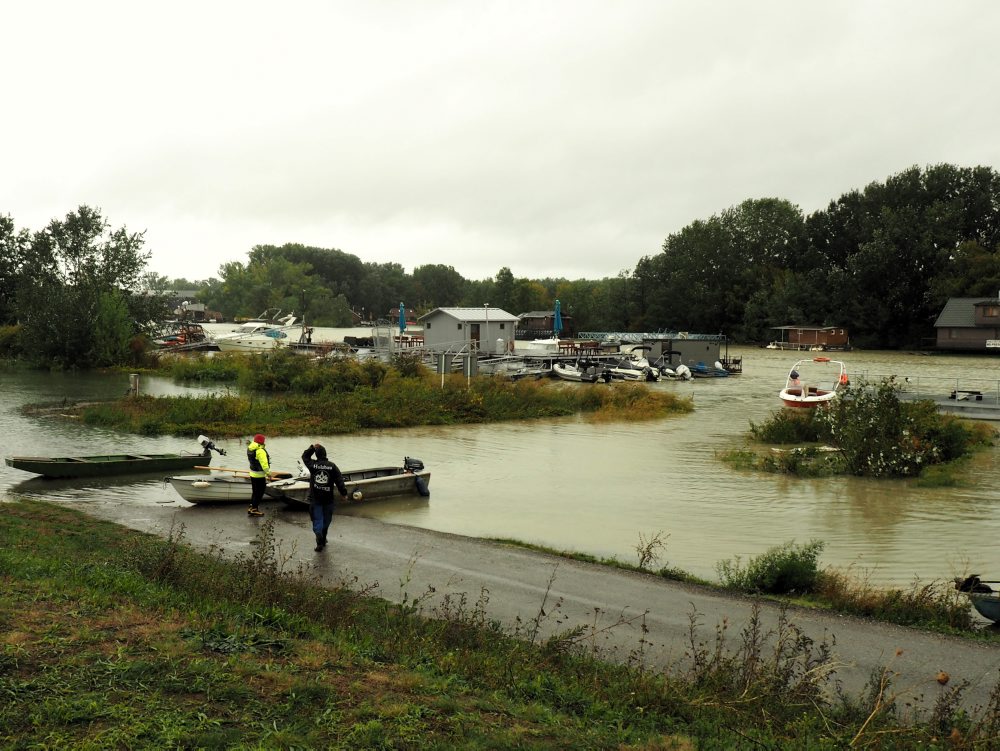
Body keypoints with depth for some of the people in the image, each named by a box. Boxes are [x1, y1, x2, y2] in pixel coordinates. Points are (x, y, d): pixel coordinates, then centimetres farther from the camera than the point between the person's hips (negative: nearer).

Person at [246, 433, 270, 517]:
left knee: (255, 491, 20)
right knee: (259, 492, 1)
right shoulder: (260, 451, -23)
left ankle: (251, 507, 25)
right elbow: (264, 463, -23)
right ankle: (254, 509, 4)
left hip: (252, 474, 9)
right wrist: (268, 473, -17)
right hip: (259, 475, -9)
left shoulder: (250, 449, 4)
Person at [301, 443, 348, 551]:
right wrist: (343, 493, 3)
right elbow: (339, 480, -4)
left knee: (317, 519, 2)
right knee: (326, 520, 16)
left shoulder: (312, 465, -6)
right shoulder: (332, 466, -5)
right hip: (328, 499, 1)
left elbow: (305, 456, 14)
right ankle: (323, 540, 26)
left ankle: (319, 535, -23)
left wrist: (312, 448, 9)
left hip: (315, 499, -1)